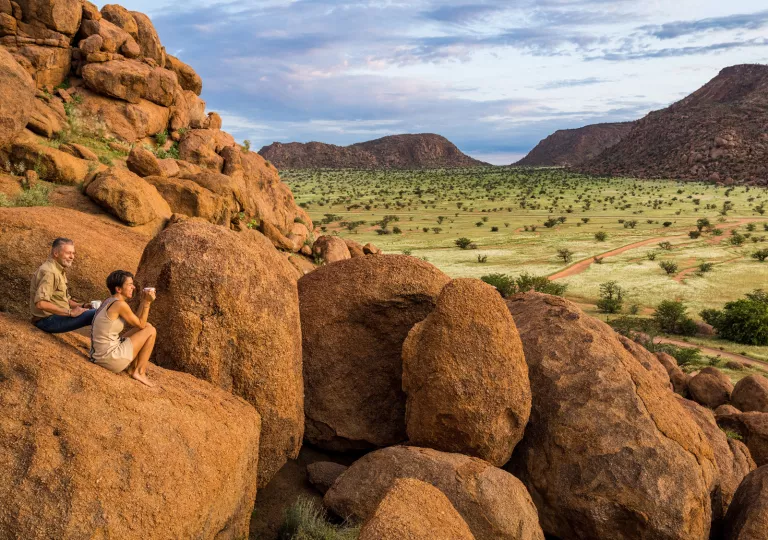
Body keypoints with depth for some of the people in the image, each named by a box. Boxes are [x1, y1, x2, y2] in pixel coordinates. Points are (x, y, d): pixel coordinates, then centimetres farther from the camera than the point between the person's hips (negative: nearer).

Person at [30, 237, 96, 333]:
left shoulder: (60, 271, 16)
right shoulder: (49, 272, -18)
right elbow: (40, 303, -29)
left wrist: (82, 306, 3)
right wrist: (70, 312, -25)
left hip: (57, 315, 11)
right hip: (47, 320, -11)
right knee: (96, 314, -24)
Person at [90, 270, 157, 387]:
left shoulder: (110, 301, 10)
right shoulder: (120, 304, -19)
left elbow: (136, 322, 14)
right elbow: (141, 324, -9)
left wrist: (143, 301, 10)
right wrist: (147, 302, -7)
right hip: (110, 358, -10)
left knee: (146, 326, 18)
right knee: (151, 331, -2)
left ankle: (132, 368, 21)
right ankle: (140, 372, 8)